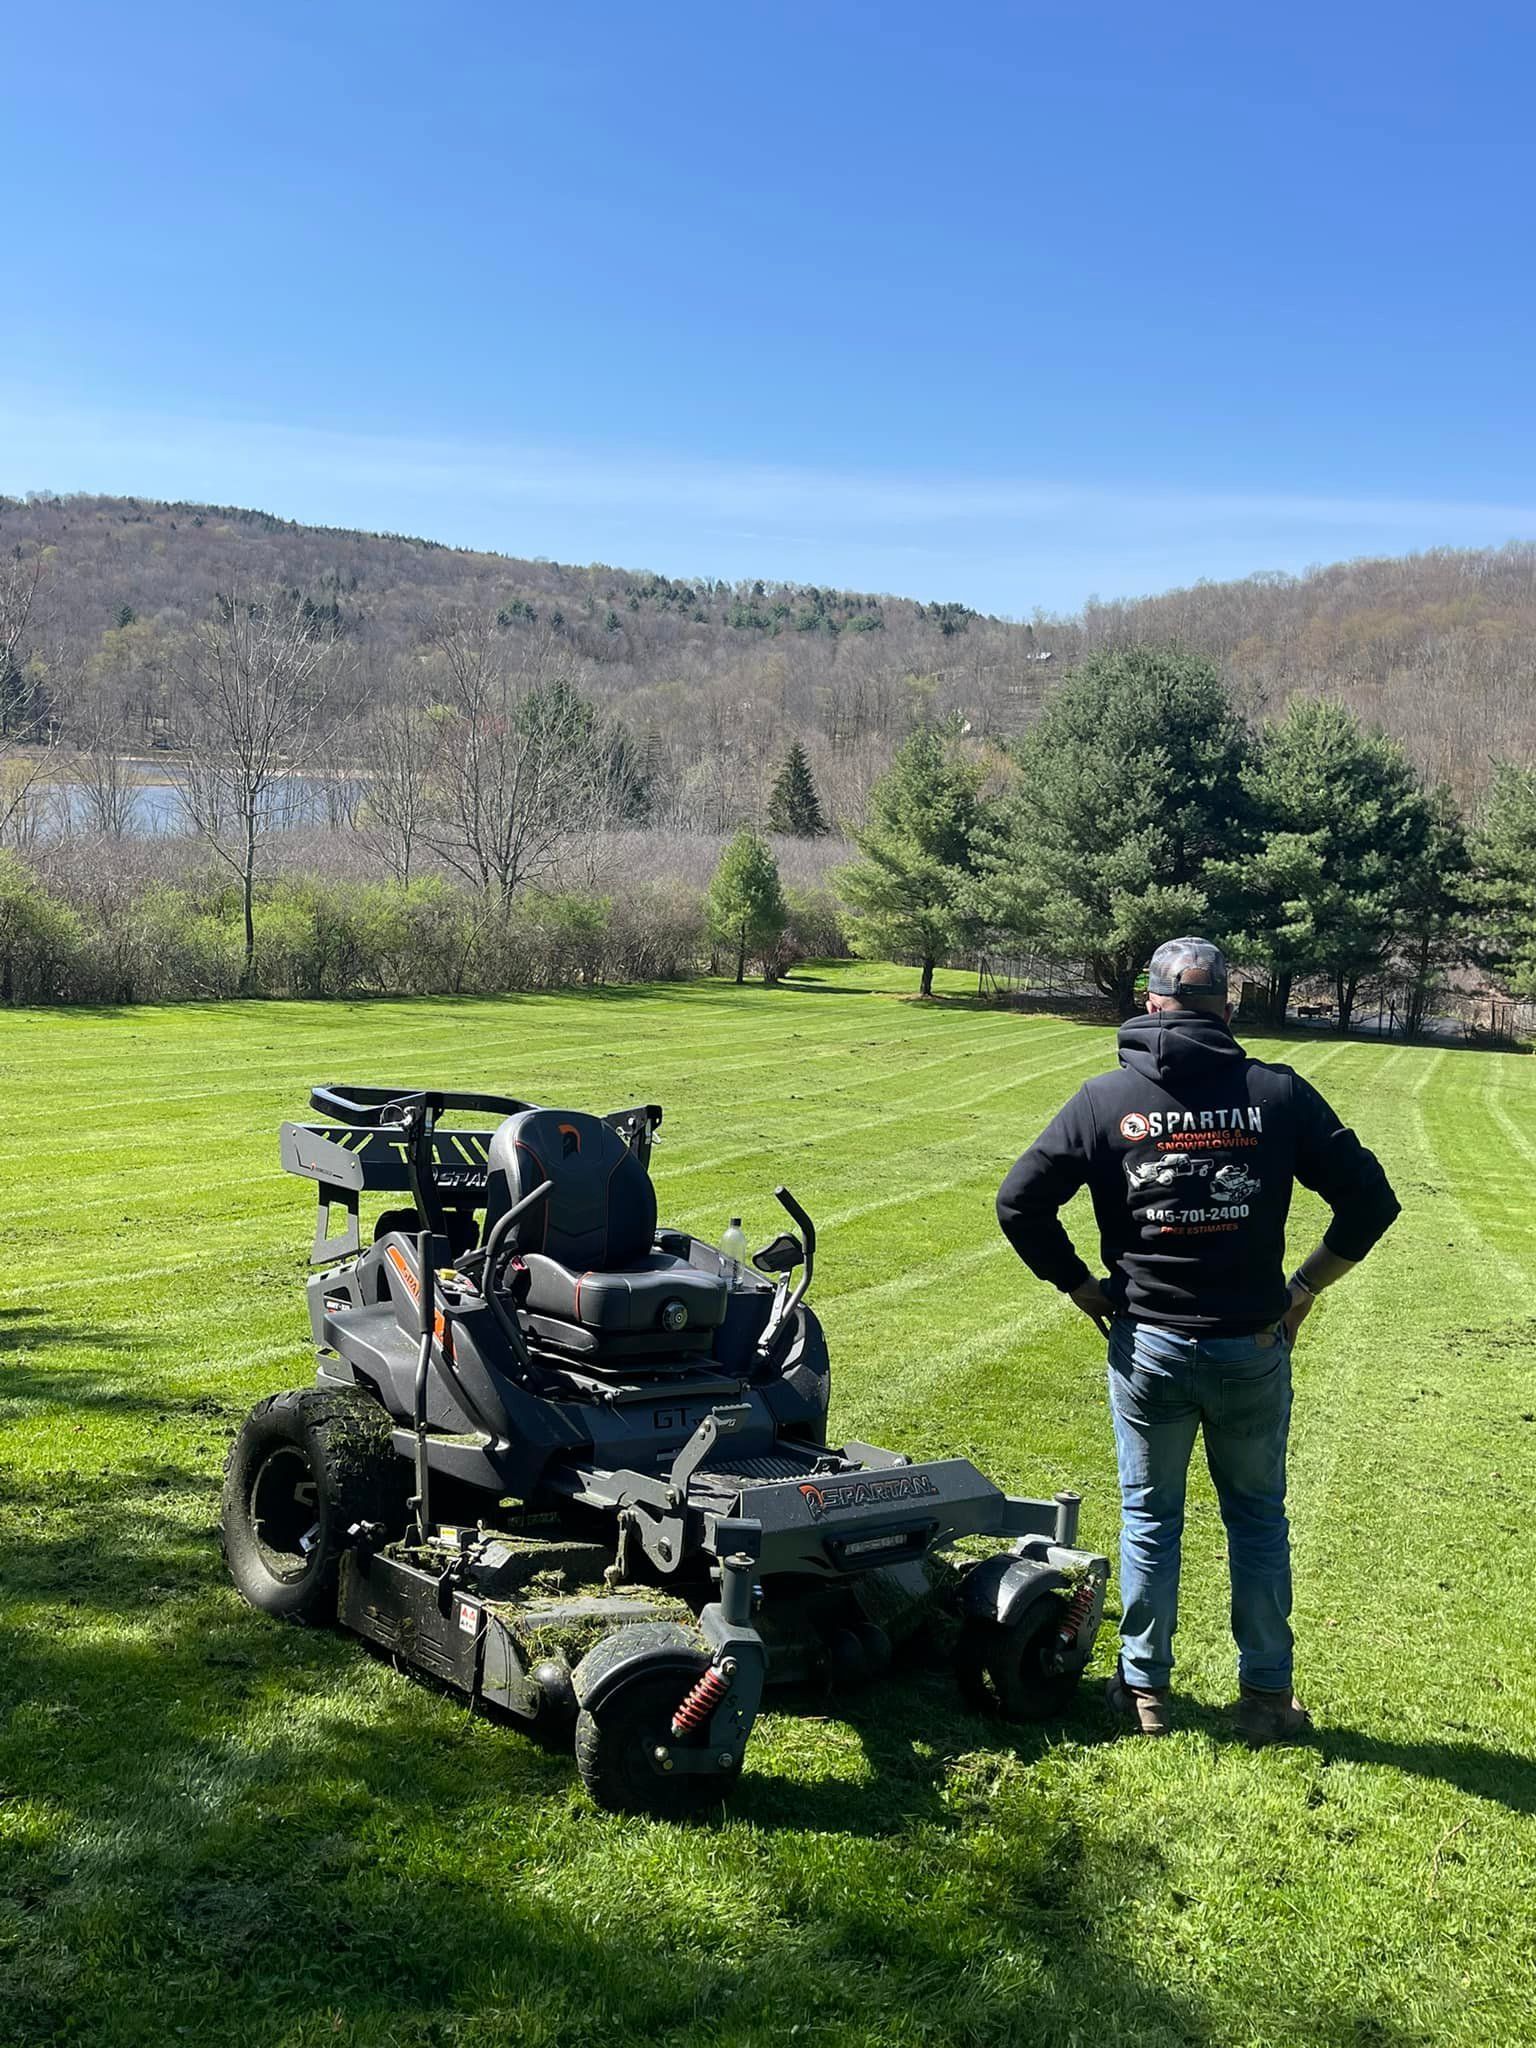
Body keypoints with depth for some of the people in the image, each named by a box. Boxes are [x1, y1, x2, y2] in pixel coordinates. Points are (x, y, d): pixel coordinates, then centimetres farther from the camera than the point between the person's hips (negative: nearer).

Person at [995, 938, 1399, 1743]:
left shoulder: (1105, 1099, -4)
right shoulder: (1279, 1094, -5)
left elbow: (1019, 1203, -6)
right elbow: (1369, 1200, -4)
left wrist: (1082, 1289, 3)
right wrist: (1303, 1287, 3)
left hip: (1148, 1345, 0)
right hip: (1255, 1345, 0)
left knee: (1149, 1516, 15)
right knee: (1257, 1518, 16)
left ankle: (1143, 1690, 24)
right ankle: (1266, 1696, 24)